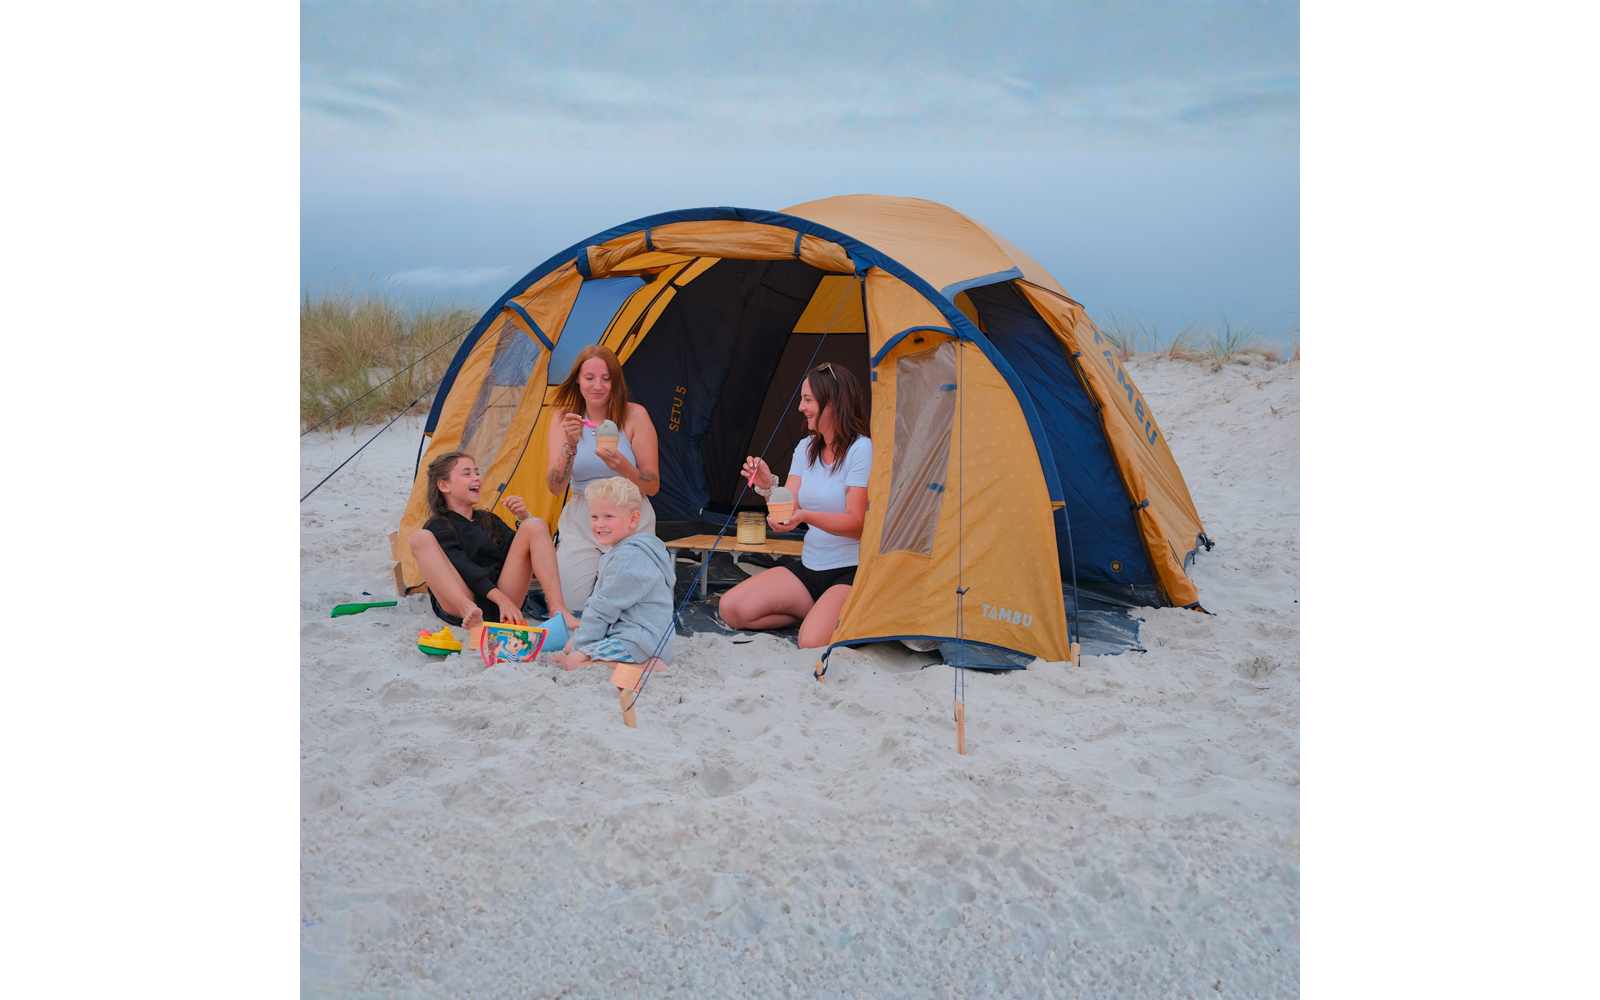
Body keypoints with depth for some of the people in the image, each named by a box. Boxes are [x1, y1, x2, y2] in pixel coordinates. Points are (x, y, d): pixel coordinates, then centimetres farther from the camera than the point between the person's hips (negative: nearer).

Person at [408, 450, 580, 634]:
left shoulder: (489, 521, 26)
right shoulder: (438, 528, 5)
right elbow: (461, 567, -11)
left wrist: (523, 519, 0)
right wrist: (501, 598, -24)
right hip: (458, 604, -4)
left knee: (535, 526, -6)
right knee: (421, 538, -22)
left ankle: (558, 610, -23)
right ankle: (468, 611, -40)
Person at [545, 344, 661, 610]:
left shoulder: (634, 415, -9)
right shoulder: (564, 418, -2)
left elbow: (653, 486, -8)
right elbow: (555, 487, -10)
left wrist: (623, 466, -28)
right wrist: (570, 444, -25)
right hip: (581, 522, 2)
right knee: (570, 605, -10)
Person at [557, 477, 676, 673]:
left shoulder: (629, 558, -22)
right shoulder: (623, 551, 14)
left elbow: (605, 607, -19)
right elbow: (600, 602, 20)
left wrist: (580, 646, -10)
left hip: (639, 640, -11)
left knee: (573, 663, -19)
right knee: (570, 646, 22)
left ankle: (648, 666, -17)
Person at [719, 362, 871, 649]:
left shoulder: (861, 449, -12)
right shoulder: (805, 448, 10)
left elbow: (856, 523, -18)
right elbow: (787, 512, 4)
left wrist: (806, 516, -34)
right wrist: (769, 487, -16)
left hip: (851, 572, -7)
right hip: (809, 569, 8)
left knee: (813, 643, -32)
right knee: (731, 608, -7)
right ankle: (817, 613, 4)